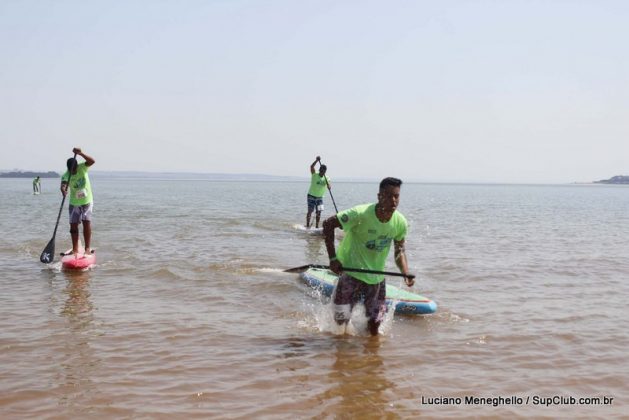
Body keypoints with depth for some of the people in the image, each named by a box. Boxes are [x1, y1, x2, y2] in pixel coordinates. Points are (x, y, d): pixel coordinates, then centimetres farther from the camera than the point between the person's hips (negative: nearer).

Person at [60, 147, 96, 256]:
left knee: (87, 223, -10)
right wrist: (63, 190, -58)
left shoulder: (82, 168, -13)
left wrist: (80, 153, -44)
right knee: (73, 225, 0)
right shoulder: (66, 175, -15)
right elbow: (63, 184, -35)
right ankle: (75, 249, 9)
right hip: (74, 203, 1)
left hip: (87, 201, -1)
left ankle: (88, 248, -5)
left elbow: (92, 161, -31)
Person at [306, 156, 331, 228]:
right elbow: (311, 167, -26)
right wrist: (317, 160, -38)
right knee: (310, 210, -8)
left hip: (319, 197, 3)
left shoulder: (326, 178, -2)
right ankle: (307, 225, -3)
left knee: (319, 212, -1)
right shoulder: (314, 175, -10)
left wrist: (329, 186, -41)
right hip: (311, 196, -3)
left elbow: (329, 186, -17)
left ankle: (317, 226, 8)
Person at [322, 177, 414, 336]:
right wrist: (333, 258, -21)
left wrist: (406, 274, -15)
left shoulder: (400, 223, -10)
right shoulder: (361, 214, -25)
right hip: (351, 271, -4)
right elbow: (328, 224, -18)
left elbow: (399, 251, 4)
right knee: (342, 320, -2)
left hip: (377, 277, 4)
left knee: (375, 323, 4)